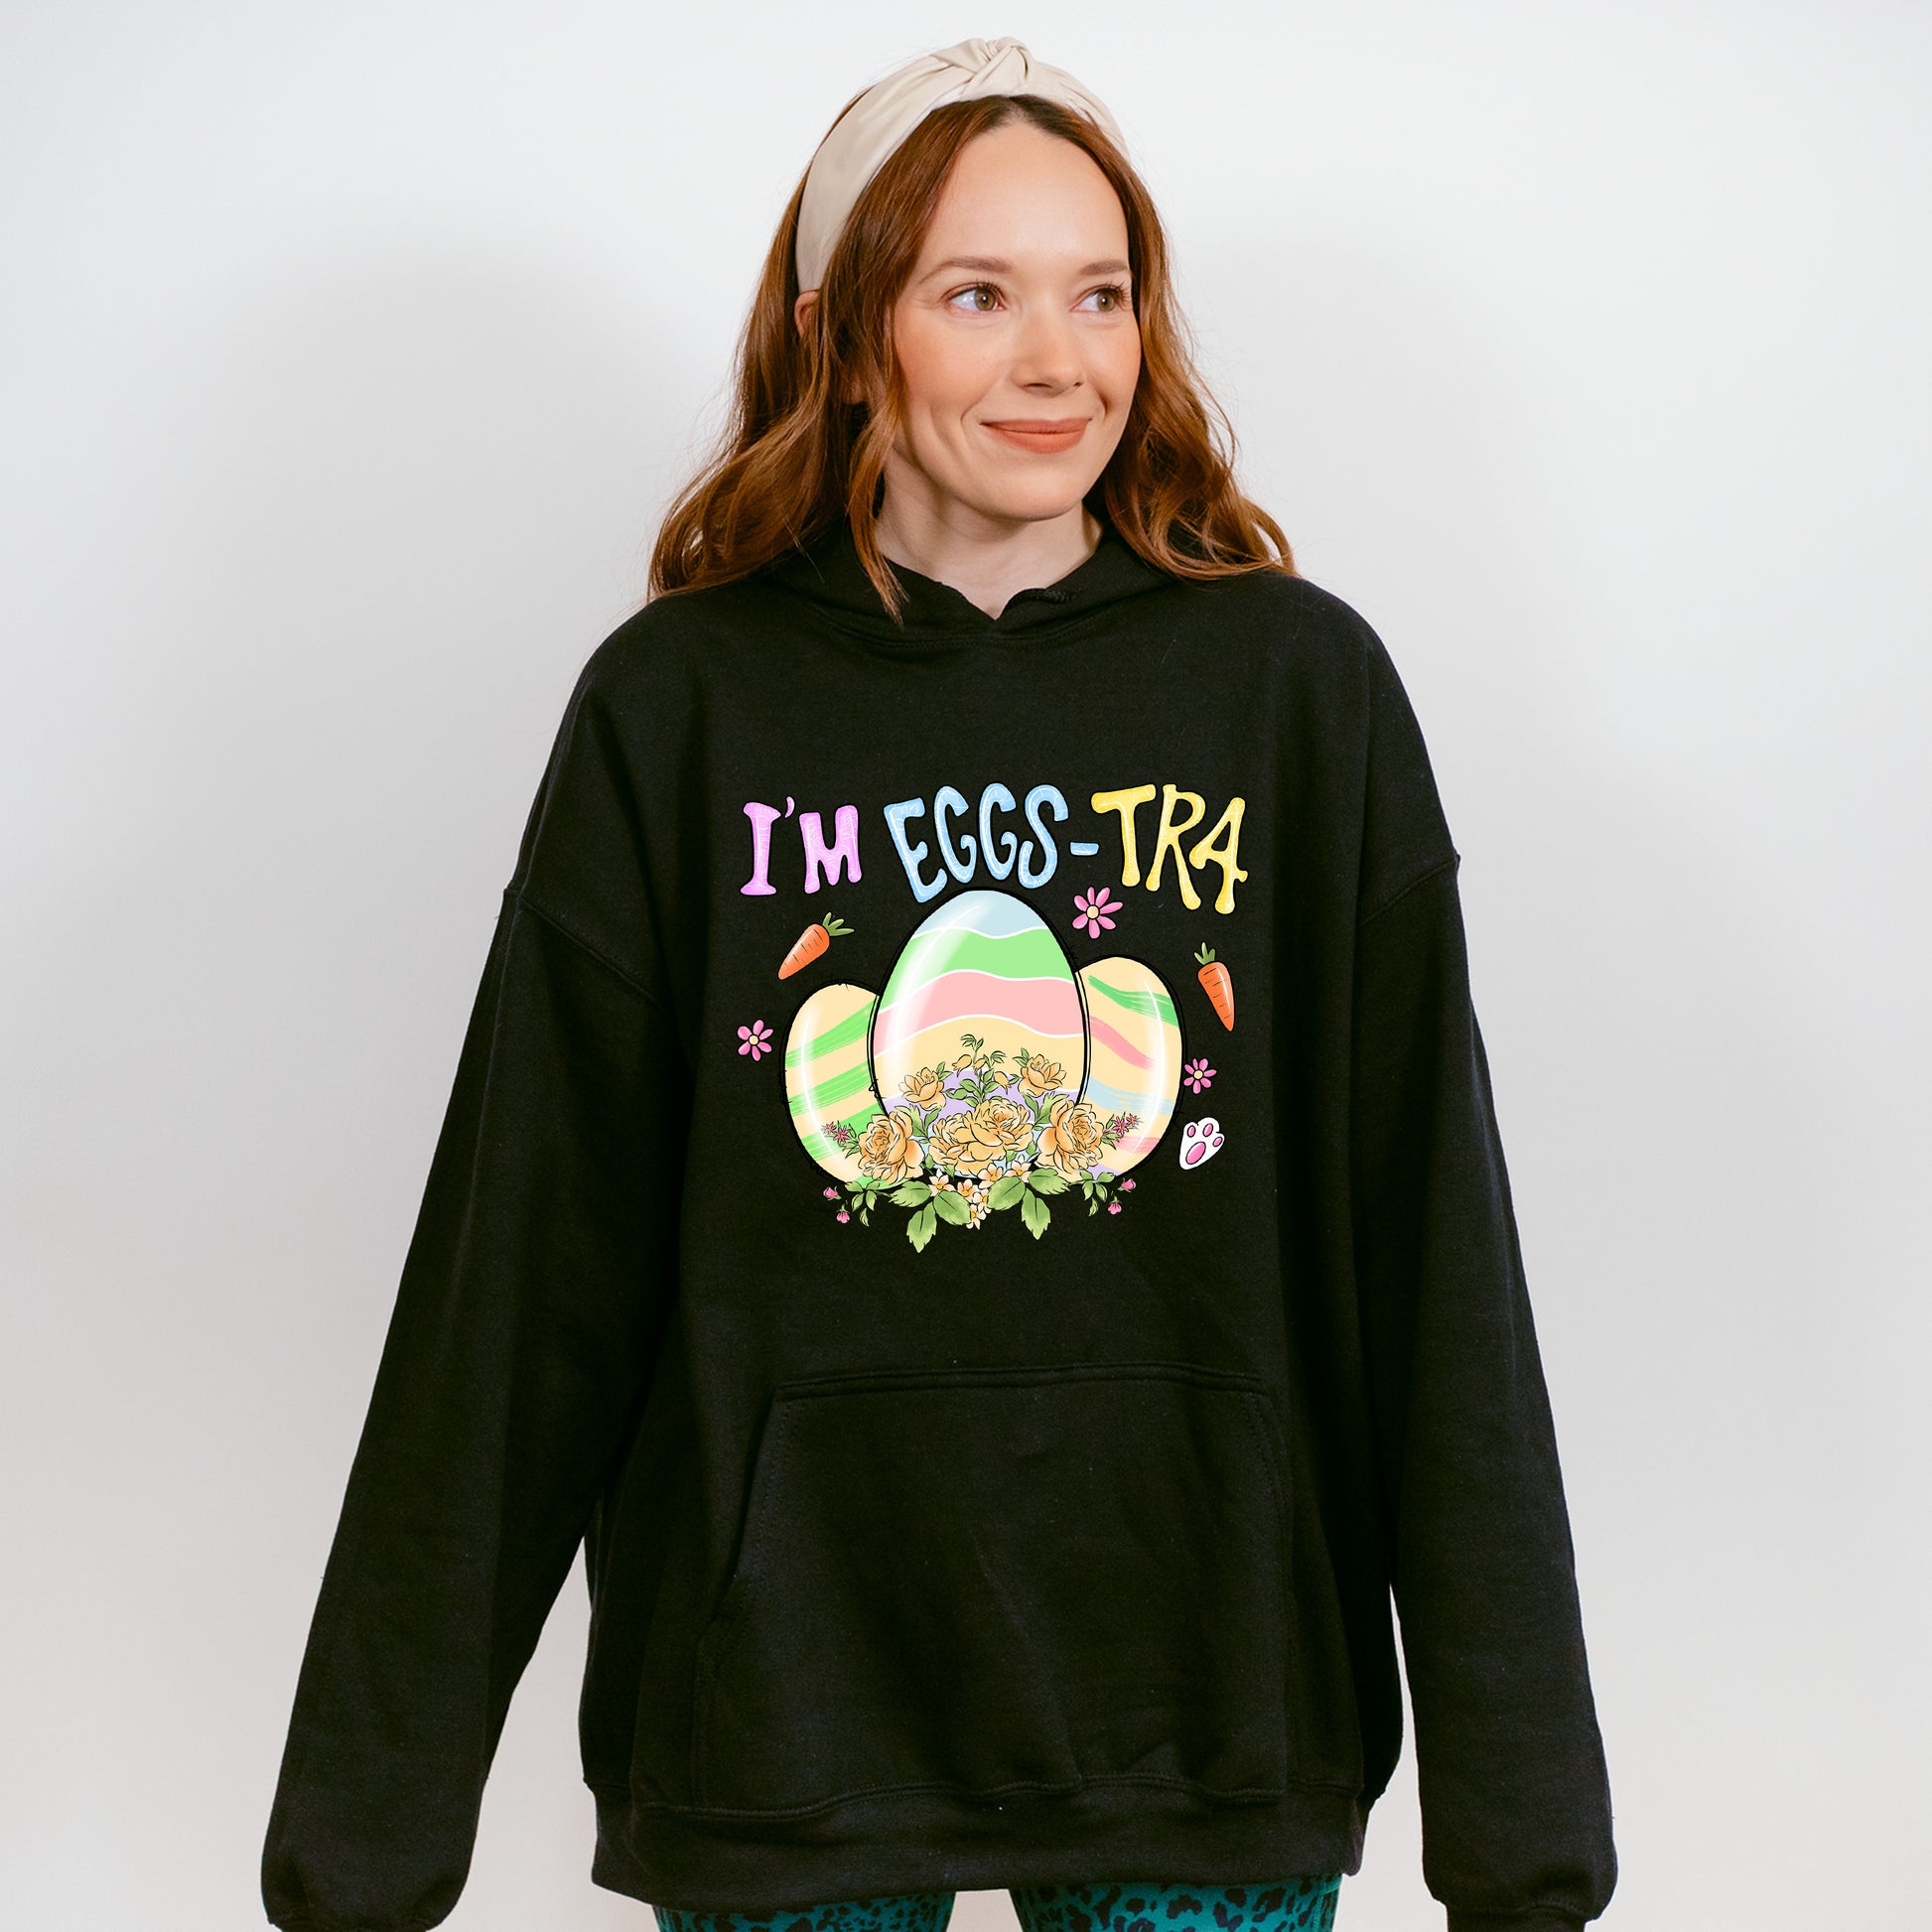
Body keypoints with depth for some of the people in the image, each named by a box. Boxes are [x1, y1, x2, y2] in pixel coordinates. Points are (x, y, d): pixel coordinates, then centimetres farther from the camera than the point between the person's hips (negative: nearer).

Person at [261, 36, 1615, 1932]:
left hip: (1211, 1715, 1)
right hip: (779, 1720, 0)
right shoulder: (674, 707, -2)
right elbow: (519, 1276, -2)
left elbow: (1434, 1264, -3)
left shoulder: (1300, 684, -1)